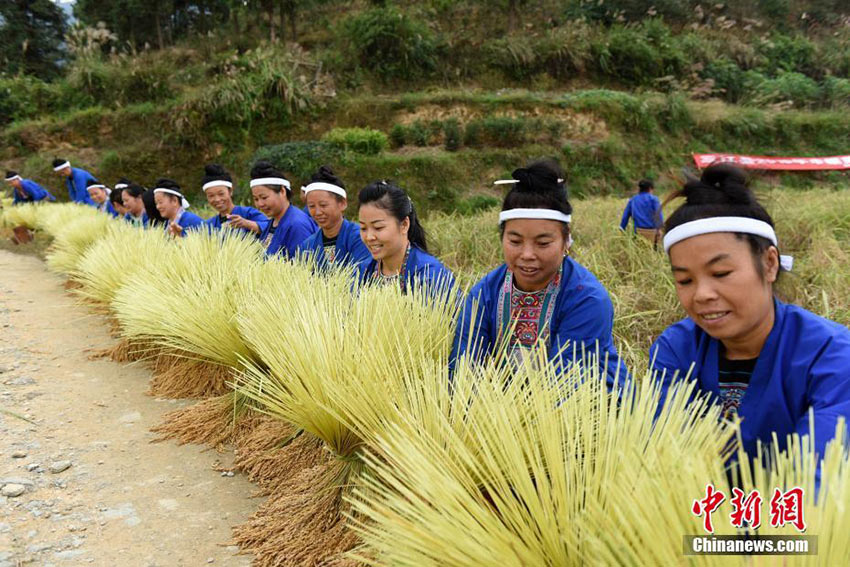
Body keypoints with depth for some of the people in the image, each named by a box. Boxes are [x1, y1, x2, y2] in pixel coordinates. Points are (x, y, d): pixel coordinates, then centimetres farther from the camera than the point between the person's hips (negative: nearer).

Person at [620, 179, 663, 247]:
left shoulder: (632, 200, 16)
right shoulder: (653, 199, 4)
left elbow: (625, 216, 14)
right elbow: (658, 213, -10)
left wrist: (622, 231, 17)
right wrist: (659, 228, -16)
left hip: (639, 231, 4)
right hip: (651, 231, -4)